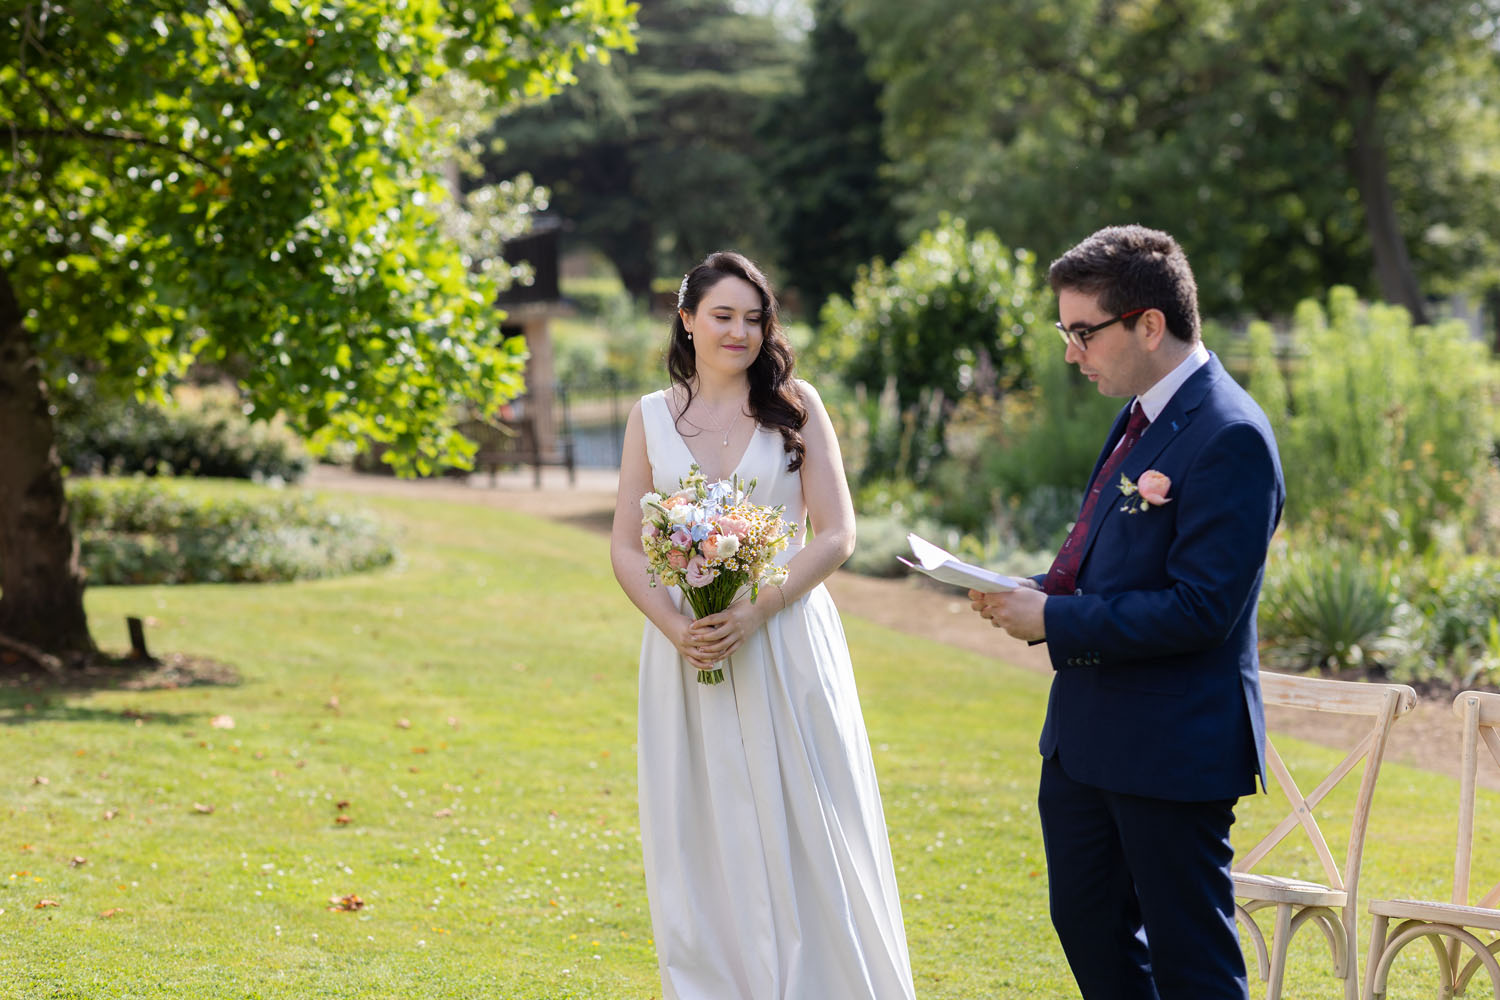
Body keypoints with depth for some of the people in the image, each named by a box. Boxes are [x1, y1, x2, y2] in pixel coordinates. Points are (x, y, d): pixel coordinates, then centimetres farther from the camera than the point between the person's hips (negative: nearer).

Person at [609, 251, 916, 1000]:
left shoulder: (795, 405, 1)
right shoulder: (651, 417, 7)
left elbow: (836, 535, -3)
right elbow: (625, 549, 6)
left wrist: (758, 612, -16)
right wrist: (674, 627, -11)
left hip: (786, 646, -2)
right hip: (687, 648, 2)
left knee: (803, 832, 1)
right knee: (703, 842, 5)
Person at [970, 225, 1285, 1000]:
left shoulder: (1228, 438, -20)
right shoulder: (1142, 416, 10)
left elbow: (1201, 609, -25)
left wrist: (1055, 619, -20)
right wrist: (1035, 590, 0)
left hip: (1172, 749, -10)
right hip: (1086, 734, 10)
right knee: (1087, 925, 19)